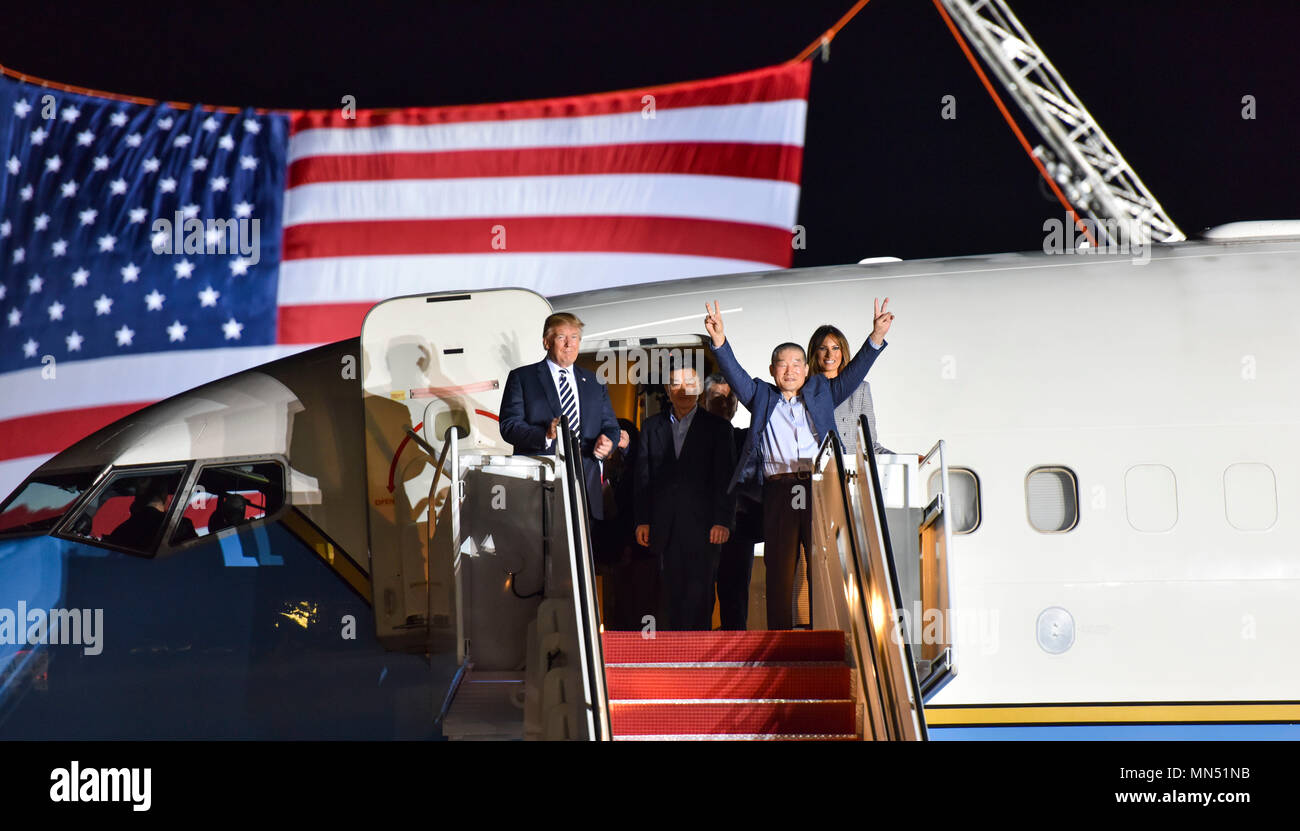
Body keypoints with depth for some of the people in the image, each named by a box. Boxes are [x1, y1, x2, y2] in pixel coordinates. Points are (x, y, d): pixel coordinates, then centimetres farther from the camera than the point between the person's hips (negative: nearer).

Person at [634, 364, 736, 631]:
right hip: (665, 525, 2)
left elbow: (725, 479, 2)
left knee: (699, 591, -6)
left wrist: (723, 521, -7)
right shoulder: (652, 427, 14)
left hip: (702, 523, -2)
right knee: (670, 592, 1)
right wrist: (642, 521, 4)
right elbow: (643, 476, 11)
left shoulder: (717, 427, 7)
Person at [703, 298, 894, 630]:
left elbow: (853, 374, 10)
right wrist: (719, 342, -11)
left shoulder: (821, 393, 19)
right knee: (779, 571, 1)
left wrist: (875, 339, -4)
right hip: (778, 491, 0)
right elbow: (736, 375, 6)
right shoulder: (761, 396, 18)